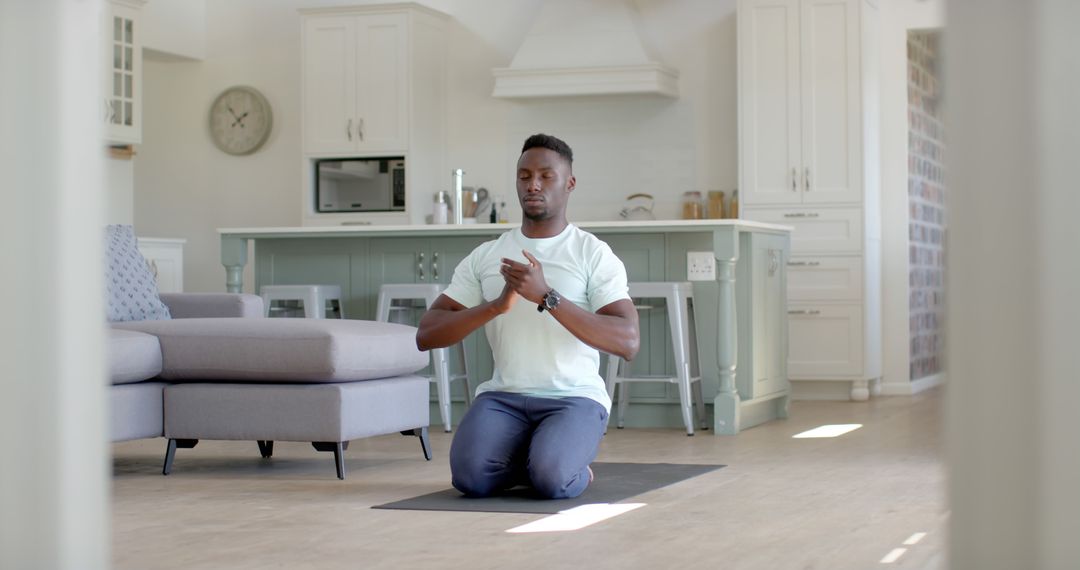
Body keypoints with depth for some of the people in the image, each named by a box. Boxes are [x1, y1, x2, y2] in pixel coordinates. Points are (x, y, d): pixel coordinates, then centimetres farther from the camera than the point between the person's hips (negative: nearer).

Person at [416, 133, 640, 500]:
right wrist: (496, 305, -17)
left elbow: (627, 342, -16)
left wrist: (547, 296, -25)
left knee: (551, 481, -34)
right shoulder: (484, 256, 7)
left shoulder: (595, 255, -3)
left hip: (574, 398, -3)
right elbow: (426, 335, 1)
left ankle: (570, 464, 4)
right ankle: (542, 458, 6)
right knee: (470, 477, -28)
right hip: (504, 397, 3)